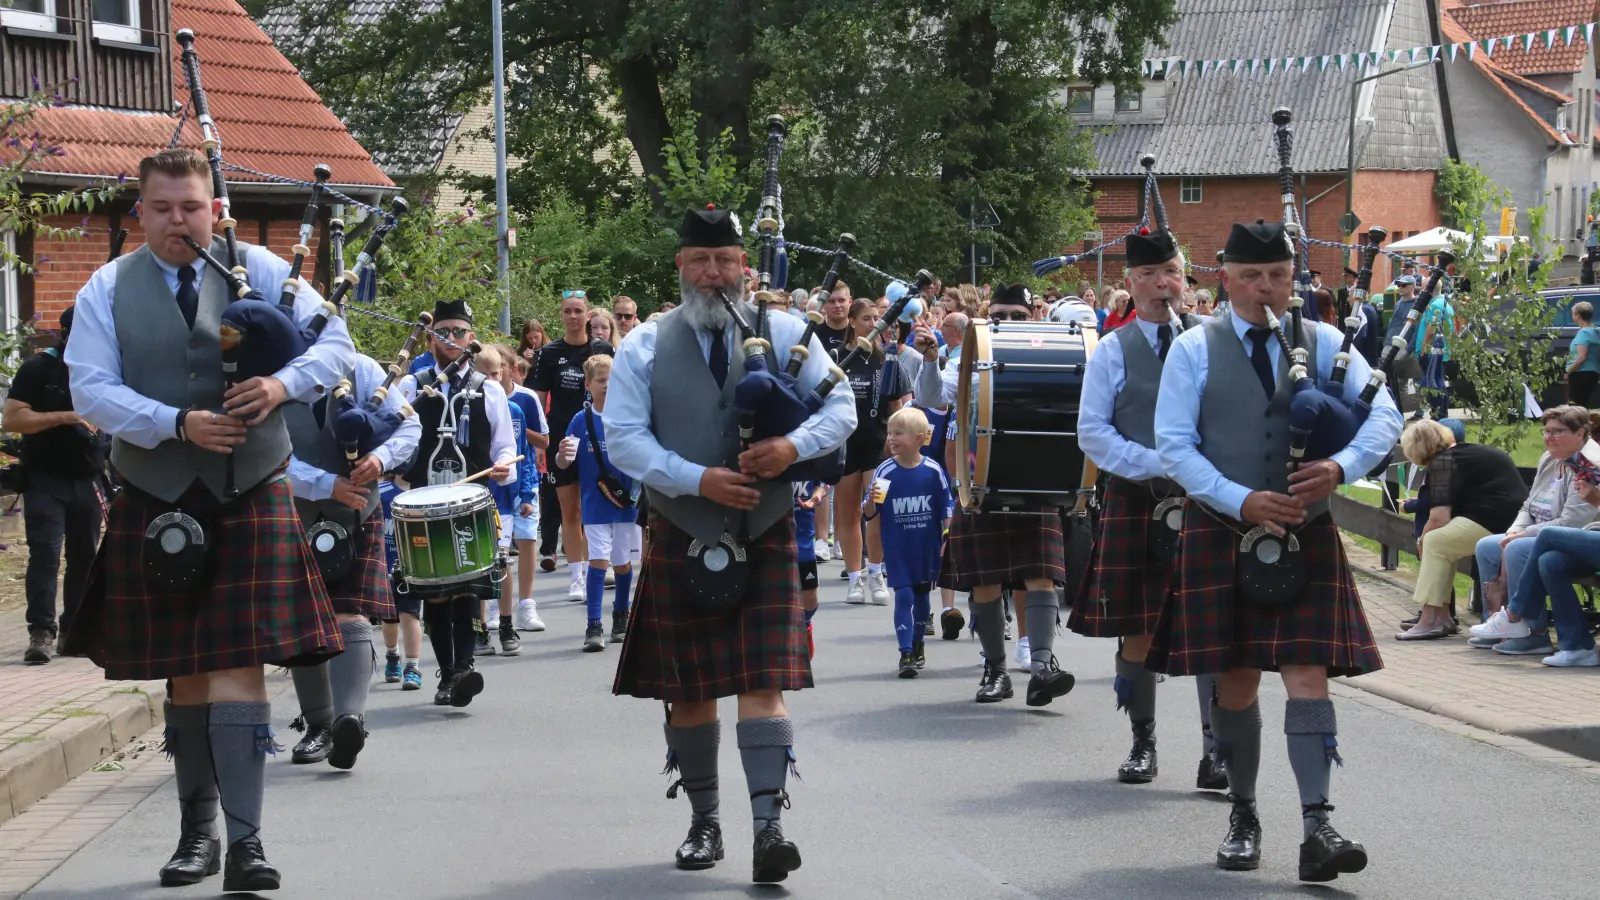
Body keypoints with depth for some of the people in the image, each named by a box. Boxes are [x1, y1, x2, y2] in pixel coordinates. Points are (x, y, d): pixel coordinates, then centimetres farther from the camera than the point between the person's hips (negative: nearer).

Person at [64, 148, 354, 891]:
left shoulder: (260, 271, 2)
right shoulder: (108, 289, 2)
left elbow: (334, 340, 1)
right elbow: (91, 389, -7)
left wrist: (283, 384, -19)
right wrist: (180, 424, -20)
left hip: (249, 499, -1)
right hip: (156, 503, 1)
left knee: (237, 666, -9)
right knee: (183, 672, 10)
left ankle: (244, 841, -12)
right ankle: (198, 828, 22)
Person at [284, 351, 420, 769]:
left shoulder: (361, 370, -3)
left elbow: (409, 425, -2)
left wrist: (381, 457, -24)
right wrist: (329, 484, -29)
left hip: (357, 519, 0)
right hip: (295, 524, 0)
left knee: (351, 620, -11)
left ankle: (350, 717, -23)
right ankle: (318, 726, 12)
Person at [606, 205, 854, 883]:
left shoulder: (786, 334, 5)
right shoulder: (646, 347, 3)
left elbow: (841, 408, 5)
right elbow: (624, 439, -4)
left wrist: (794, 446, -16)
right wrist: (698, 480, -17)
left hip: (765, 535, -1)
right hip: (682, 538, 1)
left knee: (764, 685, -10)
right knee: (688, 690, 7)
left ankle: (768, 828, -15)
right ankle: (704, 822, 22)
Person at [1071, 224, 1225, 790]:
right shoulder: (1114, 350, 3)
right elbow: (1092, 431, -1)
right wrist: (1158, 464, -12)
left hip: (1204, 502, 0)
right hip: (1134, 503, 0)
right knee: (1136, 629, 4)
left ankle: (1215, 751, -4)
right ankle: (1143, 743, 16)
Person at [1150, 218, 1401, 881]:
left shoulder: (1323, 344, 6)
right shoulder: (1194, 350, 1)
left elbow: (1385, 415, -1)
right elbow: (1173, 444, -5)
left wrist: (1341, 467, -20)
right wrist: (1241, 501, -17)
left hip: (1305, 536, 0)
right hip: (1221, 534, 0)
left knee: (1308, 674, -10)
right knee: (1235, 680, 6)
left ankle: (1317, 827, -15)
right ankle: (1242, 814, 24)